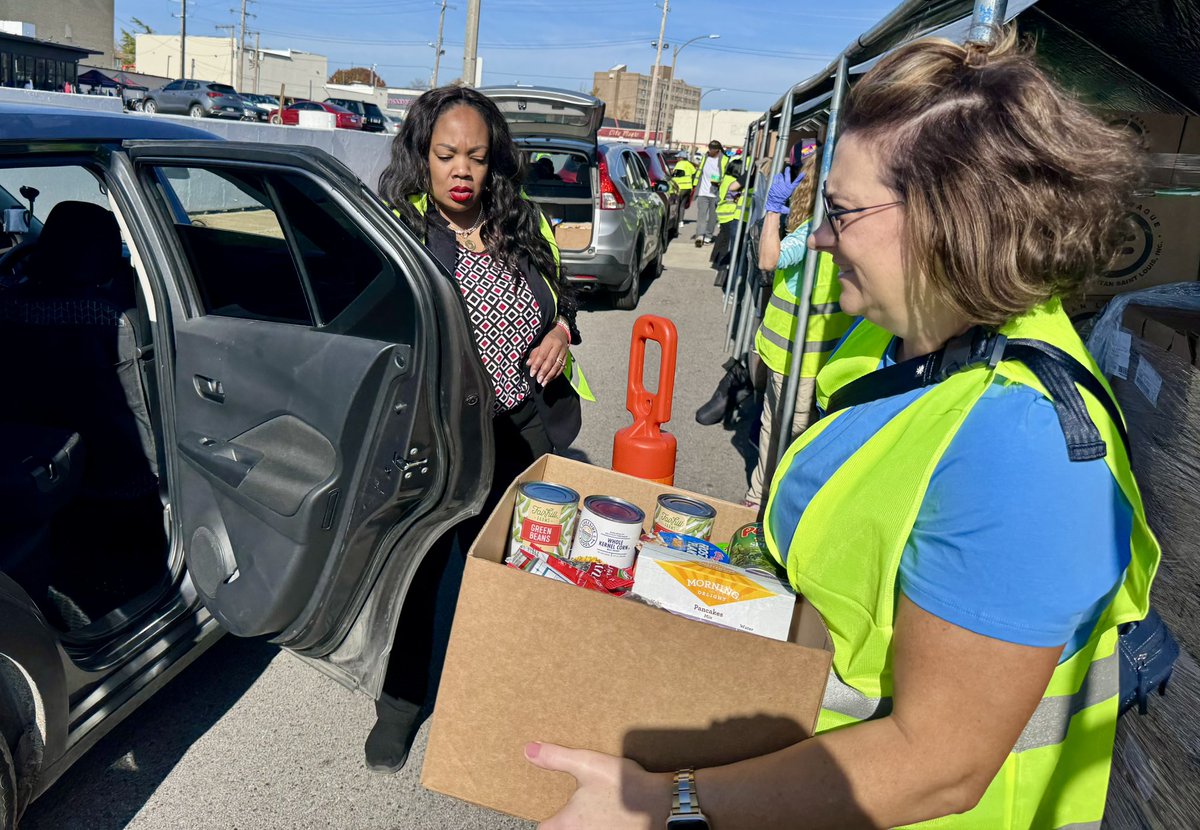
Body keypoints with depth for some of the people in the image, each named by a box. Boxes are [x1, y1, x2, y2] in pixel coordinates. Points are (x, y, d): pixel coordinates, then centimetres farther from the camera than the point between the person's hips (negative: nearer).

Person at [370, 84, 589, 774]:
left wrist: (561, 330, -4)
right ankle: (403, 700, 37)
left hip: (516, 438, 4)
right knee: (416, 569, 13)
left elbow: (561, 294, 18)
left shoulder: (525, 225, 4)